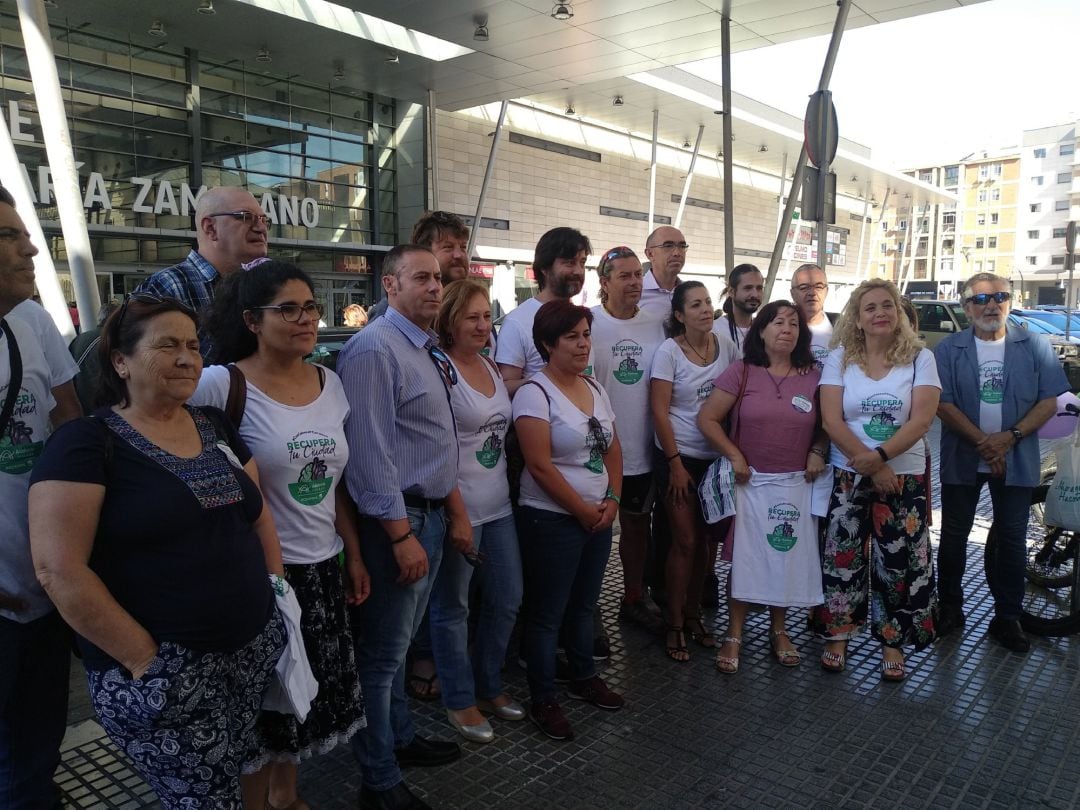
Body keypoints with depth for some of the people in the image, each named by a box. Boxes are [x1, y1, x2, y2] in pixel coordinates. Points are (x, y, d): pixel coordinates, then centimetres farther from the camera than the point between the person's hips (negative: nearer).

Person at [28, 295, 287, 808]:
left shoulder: (216, 428, 10)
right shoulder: (85, 443, -9)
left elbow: (259, 514, 16)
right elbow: (59, 569, -15)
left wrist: (279, 591, 5)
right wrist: (143, 658, -16)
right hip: (163, 671, -5)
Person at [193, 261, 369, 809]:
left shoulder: (330, 383, 4)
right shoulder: (223, 385, -15)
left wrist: (354, 556, 10)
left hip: (323, 566, 6)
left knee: (316, 692, 16)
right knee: (265, 698, 9)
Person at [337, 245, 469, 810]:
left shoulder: (431, 351, 12)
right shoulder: (373, 350, -17)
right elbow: (371, 452, -21)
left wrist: (455, 511, 16)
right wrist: (401, 535, -20)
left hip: (431, 513, 9)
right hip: (395, 518, -9)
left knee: (400, 642, 22)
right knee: (382, 652, 5)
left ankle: (400, 738, 40)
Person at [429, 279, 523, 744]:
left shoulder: (491, 367, 10)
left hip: (499, 507, 8)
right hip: (458, 509, -8)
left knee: (507, 599, 16)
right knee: (452, 608, 8)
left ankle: (489, 685, 35)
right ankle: (460, 701, 26)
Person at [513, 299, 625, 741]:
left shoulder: (595, 389, 9)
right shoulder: (535, 393, -15)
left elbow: (613, 451, 13)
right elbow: (540, 466, -20)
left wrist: (611, 500, -1)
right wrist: (584, 511, -14)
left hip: (598, 517, 7)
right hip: (552, 520, -7)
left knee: (584, 604, 21)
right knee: (547, 614, 5)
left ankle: (583, 677, 38)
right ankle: (542, 701, 19)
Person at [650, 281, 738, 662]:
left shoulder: (726, 345, 1)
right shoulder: (669, 351, -11)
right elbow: (659, 411, -12)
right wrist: (676, 465, -13)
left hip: (717, 456, 4)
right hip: (679, 458, -4)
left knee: (709, 538, 10)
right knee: (686, 541, -1)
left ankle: (693, 614, 28)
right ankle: (675, 626, 14)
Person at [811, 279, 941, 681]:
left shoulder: (920, 359, -1)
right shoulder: (840, 358, 0)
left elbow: (921, 421, -11)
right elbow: (831, 420, -8)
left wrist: (880, 455, -23)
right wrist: (870, 465, -15)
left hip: (904, 477, 0)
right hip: (848, 476, 0)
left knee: (899, 562, 3)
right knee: (842, 557, 4)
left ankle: (893, 642, 20)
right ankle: (837, 635, 20)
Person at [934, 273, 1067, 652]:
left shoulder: (1034, 347, 1)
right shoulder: (949, 350, -2)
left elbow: (1050, 401, -2)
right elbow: (943, 404, -8)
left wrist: (1011, 436, -17)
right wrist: (983, 442, -18)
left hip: (1016, 461, 1)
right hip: (962, 460, 0)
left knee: (1013, 539, 7)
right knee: (954, 536, 9)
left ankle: (1007, 618, 19)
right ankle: (950, 608, 23)